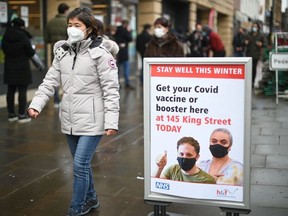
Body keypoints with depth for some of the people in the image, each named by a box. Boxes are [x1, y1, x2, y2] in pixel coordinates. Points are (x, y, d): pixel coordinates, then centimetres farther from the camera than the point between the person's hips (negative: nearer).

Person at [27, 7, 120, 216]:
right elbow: (50, 81, 6)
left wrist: (111, 121, -17)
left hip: (92, 120, -6)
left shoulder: (100, 54, -11)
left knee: (80, 164, -6)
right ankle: (90, 199, 37)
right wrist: (36, 104, -8)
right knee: (82, 164, 18)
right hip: (70, 119, 6)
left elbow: (111, 90, -12)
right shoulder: (62, 52, 7)